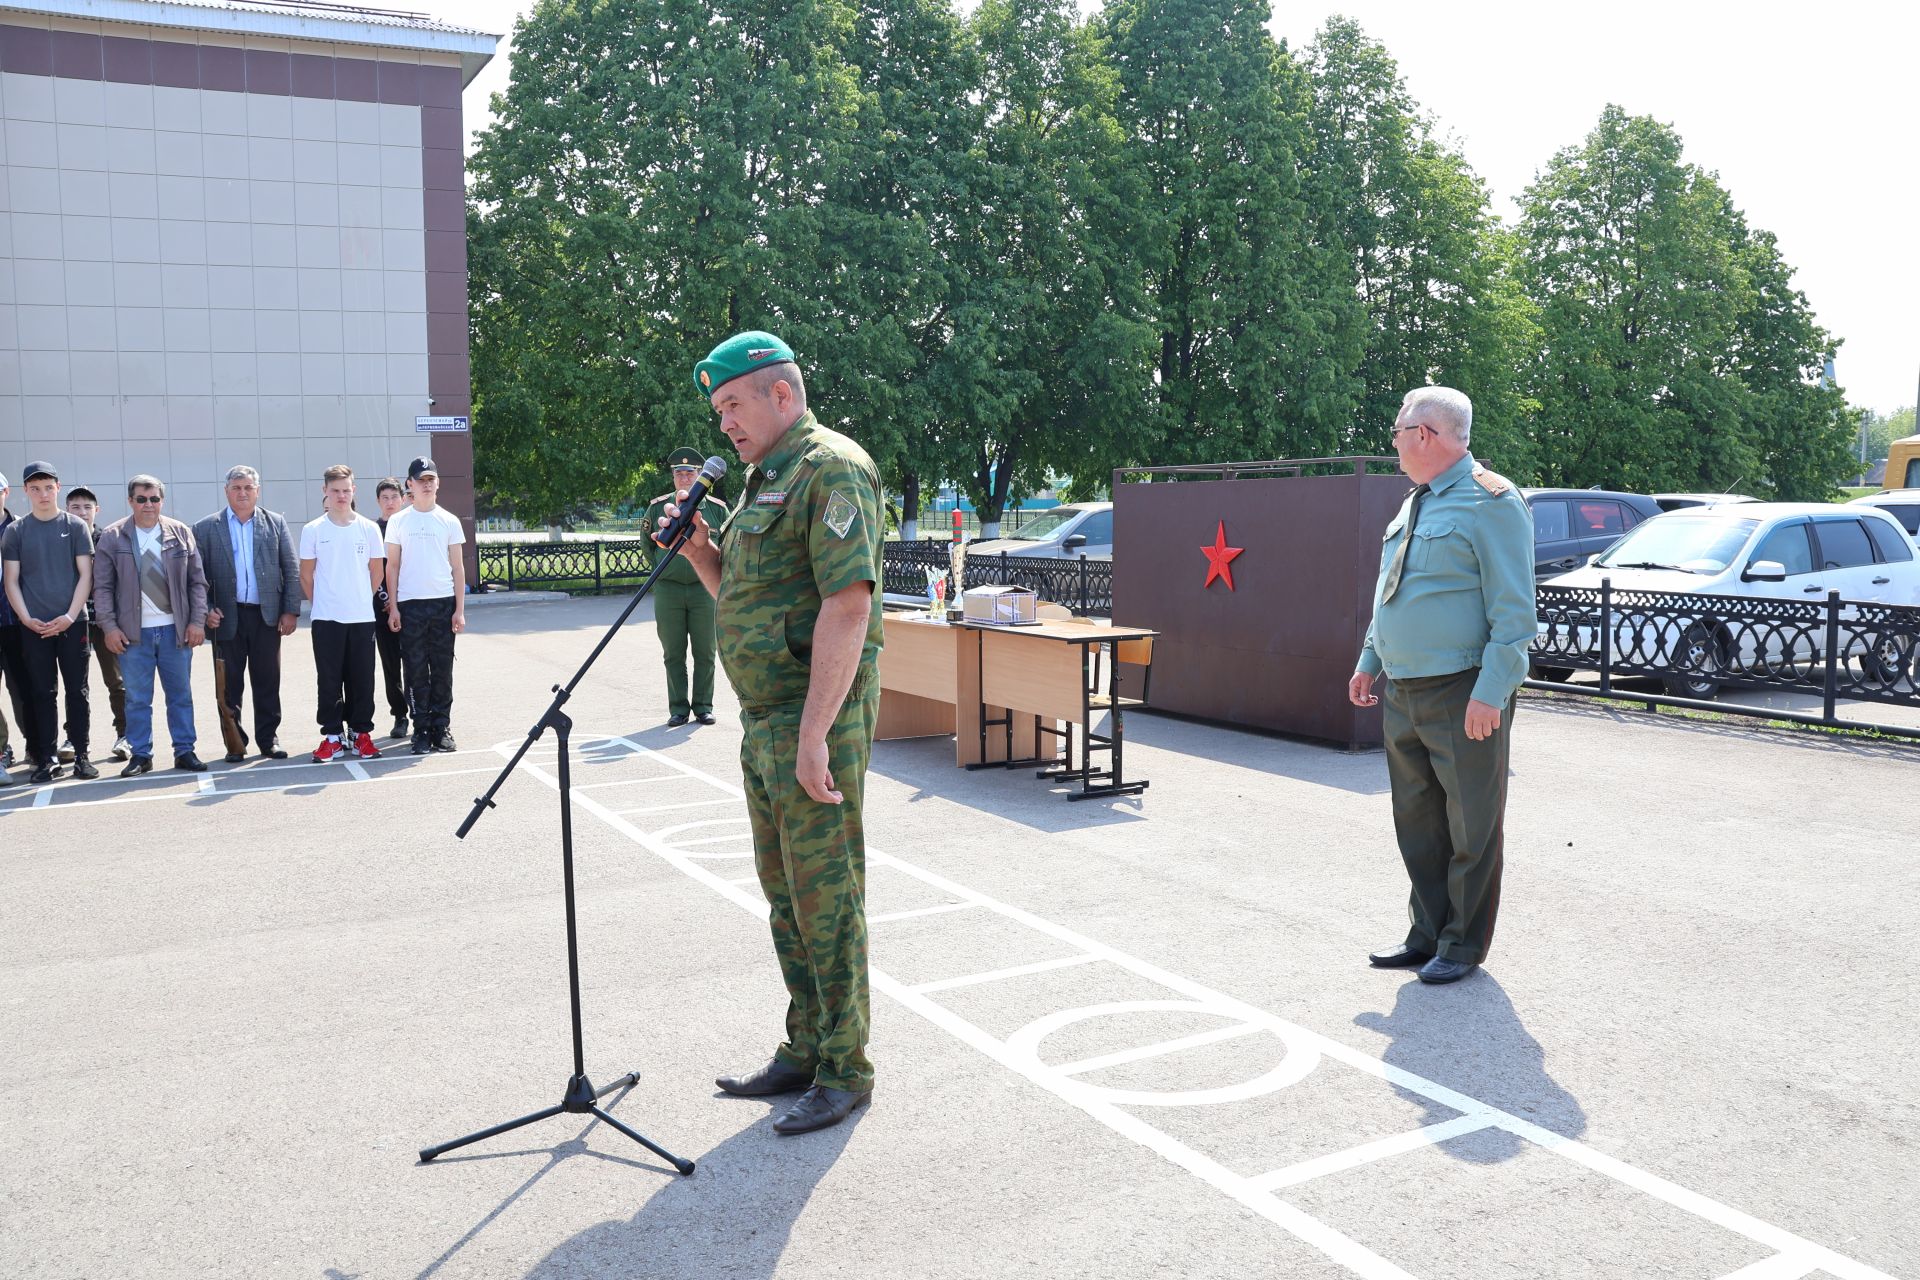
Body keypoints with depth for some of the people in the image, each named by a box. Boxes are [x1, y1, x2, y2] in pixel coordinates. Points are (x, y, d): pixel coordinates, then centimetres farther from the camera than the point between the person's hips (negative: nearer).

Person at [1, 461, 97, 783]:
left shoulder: (75, 526, 3)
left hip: (72, 623, -1)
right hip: (34, 626, 1)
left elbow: (85, 575, 0)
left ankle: (81, 754, 9)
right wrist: (27, 619, -8)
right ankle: (47, 758, 9)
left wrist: (69, 617, -10)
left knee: (77, 690, 2)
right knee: (42, 693, 4)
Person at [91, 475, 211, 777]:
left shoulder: (181, 533, 5)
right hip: (133, 632, -1)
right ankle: (140, 755, 13)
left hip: (175, 629, 1)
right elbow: (103, 587, 2)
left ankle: (184, 751, 15)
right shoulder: (112, 537, 2)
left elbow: (197, 581, 6)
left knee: (181, 695, 7)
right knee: (137, 698, 4)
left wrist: (197, 621, -1)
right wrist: (109, 627, -5)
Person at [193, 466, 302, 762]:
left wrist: (291, 611, -1)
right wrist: (205, 610, -9)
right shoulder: (205, 528, 4)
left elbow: (291, 569, 5)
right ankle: (235, 743, 13)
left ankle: (269, 738, 15)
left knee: (267, 682, 6)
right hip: (227, 617, 0)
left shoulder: (276, 523, 6)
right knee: (230, 684, 5)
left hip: (267, 615, 1)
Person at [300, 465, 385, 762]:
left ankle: (361, 733, 13)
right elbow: (306, 575, 6)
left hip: (362, 617, 1)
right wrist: (322, 603, 8)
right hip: (326, 618, -1)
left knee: (362, 679, 4)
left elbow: (377, 571, 11)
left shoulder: (368, 528, 3)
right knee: (329, 680, 2)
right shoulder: (313, 530, 0)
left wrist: (360, 599, 12)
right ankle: (332, 736, 8)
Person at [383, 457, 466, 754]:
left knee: (442, 670, 3)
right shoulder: (398, 522, 5)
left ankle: (441, 729, 10)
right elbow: (392, 566, 6)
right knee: (416, 671, 1)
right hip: (410, 604, -1)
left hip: (443, 603, 1)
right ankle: (421, 730, 5)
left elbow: (458, 567, 6)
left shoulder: (449, 521, 6)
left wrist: (460, 609, 1)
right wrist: (392, 607, -1)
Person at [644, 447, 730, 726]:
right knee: (673, 654, 5)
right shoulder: (657, 507, 5)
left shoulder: (717, 508, 2)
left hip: (704, 589, -1)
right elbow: (647, 545, 19)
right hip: (667, 590, 1)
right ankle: (678, 708, 12)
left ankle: (703, 706, 14)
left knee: (705, 653, 4)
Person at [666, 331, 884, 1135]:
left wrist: (814, 733, -25)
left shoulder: (832, 470, -13)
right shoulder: (766, 479, 19)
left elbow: (849, 603, -22)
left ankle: (845, 1072, 9)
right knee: (783, 890, 15)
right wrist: (699, 551, 6)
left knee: (825, 894, -3)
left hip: (816, 719, -10)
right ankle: (805, 1052, 27)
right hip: (764, 720, 10)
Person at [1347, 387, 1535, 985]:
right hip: (1403, 694, 9)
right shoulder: (1415, 504, 16)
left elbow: (1513, 611, -16)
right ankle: (1427, 933, 26)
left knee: (1471, 826, 3)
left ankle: (1463, 946, 14)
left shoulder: (1490, 502, -12)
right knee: (1416, 822, 14)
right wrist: (1369, 662, 21)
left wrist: (1490, 692, -22)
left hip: (1463, 695, -9)